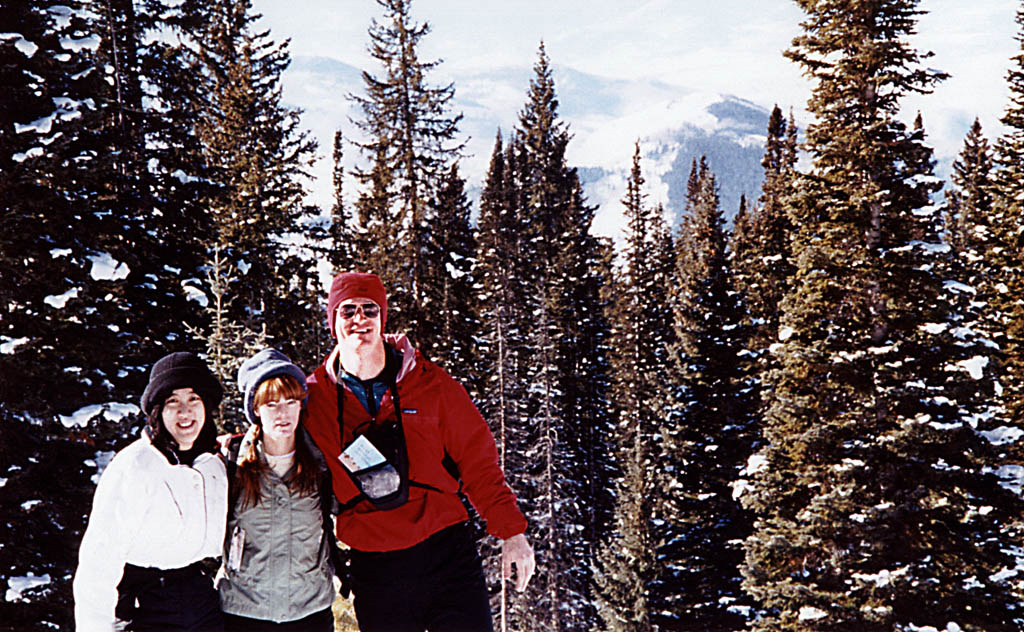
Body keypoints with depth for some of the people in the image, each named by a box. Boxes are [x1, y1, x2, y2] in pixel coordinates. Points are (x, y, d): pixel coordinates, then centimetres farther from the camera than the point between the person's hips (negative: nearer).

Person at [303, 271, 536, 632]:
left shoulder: (429, 382, 1)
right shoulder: (314, 397, 2)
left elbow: (476, 459, 2)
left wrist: (511, 531, -2)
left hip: (447, 552, -1)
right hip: (373, 570, 1)